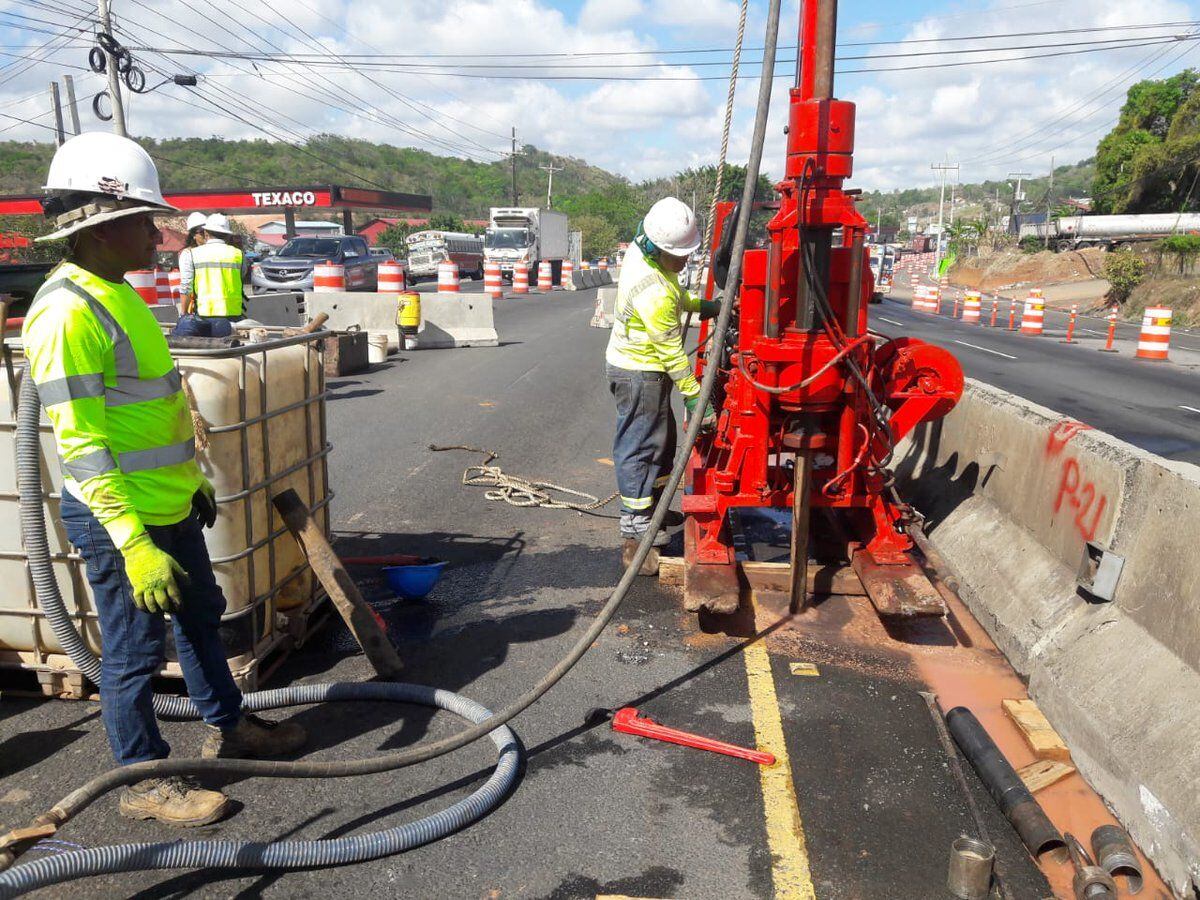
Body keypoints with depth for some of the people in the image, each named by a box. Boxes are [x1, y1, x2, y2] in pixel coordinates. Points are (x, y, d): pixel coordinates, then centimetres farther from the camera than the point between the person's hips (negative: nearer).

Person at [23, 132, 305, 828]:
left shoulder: (119, 296, 10)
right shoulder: (67, 312, -21)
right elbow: (81, 445, -25)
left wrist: (193, 478, 23)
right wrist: (134, 544, -28)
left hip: (170, 505, 10)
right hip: (118, 518, -10)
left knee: (202, 616, 21)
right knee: (135, 650, 5)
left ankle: (227, 726, 40)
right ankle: (146, 781, 24)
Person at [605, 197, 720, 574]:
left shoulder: (640, 248, -1)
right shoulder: (654, 294, -31)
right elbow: (672, 353, -26)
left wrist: (699, 304, 6)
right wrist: (696, 399, -20)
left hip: (645, 368, 10)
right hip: (639, 374, -10)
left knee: (663, 440, 20)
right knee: (638, 450, -6)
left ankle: (655, 509, 36)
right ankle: (635, 537, 0)